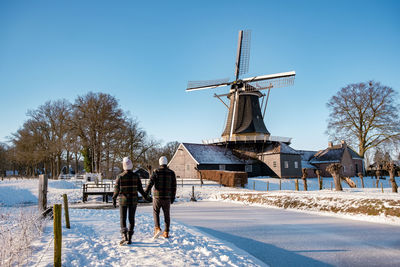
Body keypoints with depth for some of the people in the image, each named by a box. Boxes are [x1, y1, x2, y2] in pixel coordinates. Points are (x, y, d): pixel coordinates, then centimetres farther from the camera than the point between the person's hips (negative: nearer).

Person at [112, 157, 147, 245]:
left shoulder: (120, 177, -9)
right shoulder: (136, 176, -6)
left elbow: (116, 189, -4)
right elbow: (140, 188, -2)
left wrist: (114, 199, 8)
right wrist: (146, 197, 12)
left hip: (123, 200, -1)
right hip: (133, 200, 1)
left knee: (123, 219, 6)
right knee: (131, 218, 9)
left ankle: (124, 236, -9)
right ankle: (129, 238, 11)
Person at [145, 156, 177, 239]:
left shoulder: (156, 172, -6)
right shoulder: (171, 173, 2)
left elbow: (150, 183, -12)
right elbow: (174, 186, 4)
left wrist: (145, 193, -7)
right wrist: (173, 197, 11)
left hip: (157, 197, -2)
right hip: (167, 197, 2)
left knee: (156, 213, 12)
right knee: (166, 214, 11)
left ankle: (157, 229, -5)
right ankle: (166, 232, 13)